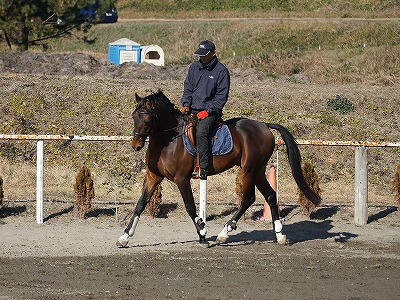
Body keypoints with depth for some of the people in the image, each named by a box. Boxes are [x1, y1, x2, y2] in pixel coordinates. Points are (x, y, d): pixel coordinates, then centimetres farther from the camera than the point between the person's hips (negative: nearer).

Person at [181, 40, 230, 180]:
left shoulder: (221, 71, -4)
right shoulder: (194, 67, 12)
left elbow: (221, 97, -6)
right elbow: (187, 88, 17)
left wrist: (208, 111, -16)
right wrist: (186, 104, 0)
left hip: (210, 111, -6)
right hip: (192, 110, 6)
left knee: (201, 132, -32)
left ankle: (203, 169, -33)